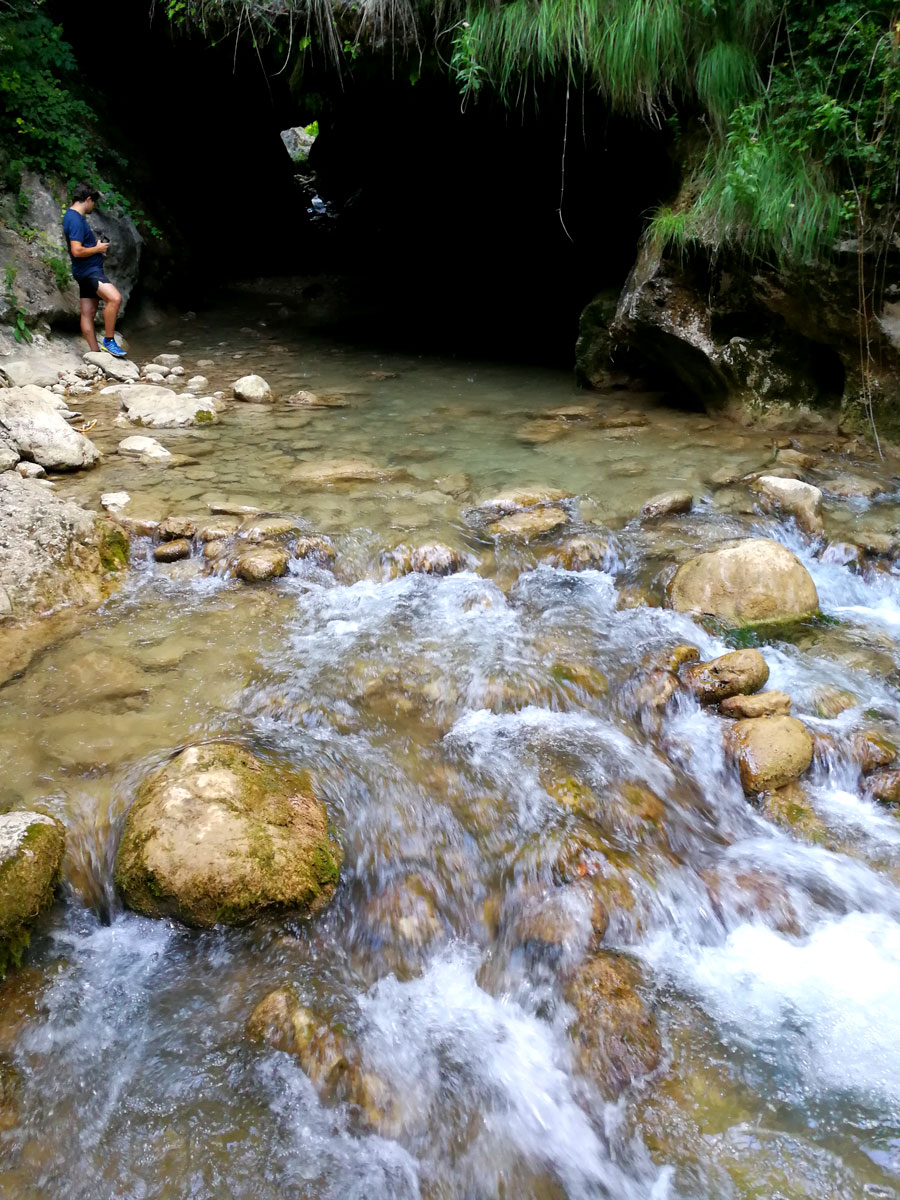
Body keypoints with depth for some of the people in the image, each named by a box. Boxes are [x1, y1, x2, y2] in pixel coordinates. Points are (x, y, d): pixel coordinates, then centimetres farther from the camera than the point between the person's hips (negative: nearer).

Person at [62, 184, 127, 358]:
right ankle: (109, 341, -19)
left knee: (88, 313, 9)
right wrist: (98, 248, -11)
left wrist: (96, 244, 16)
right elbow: (77, 251, -25)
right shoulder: (75, 220, -17)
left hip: (88, 271, 11)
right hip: (88, 270, -11)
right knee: (115, 298, -25)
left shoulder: (73, 215, 15)